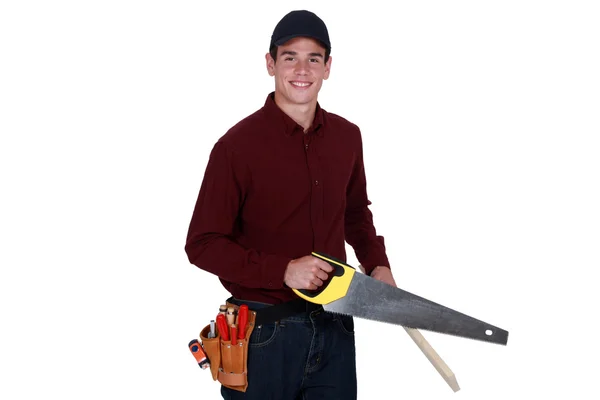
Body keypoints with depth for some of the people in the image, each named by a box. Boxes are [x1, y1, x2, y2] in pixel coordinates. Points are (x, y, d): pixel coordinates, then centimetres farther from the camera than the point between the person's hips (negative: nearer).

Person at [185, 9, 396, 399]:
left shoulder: (347, 136, 3)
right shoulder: (238, 145, -13)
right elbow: (202, 244, -12)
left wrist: (377, 263, 4)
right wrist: (284, 270, -21)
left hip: (334, 324, 5)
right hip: (264, 332, -5)